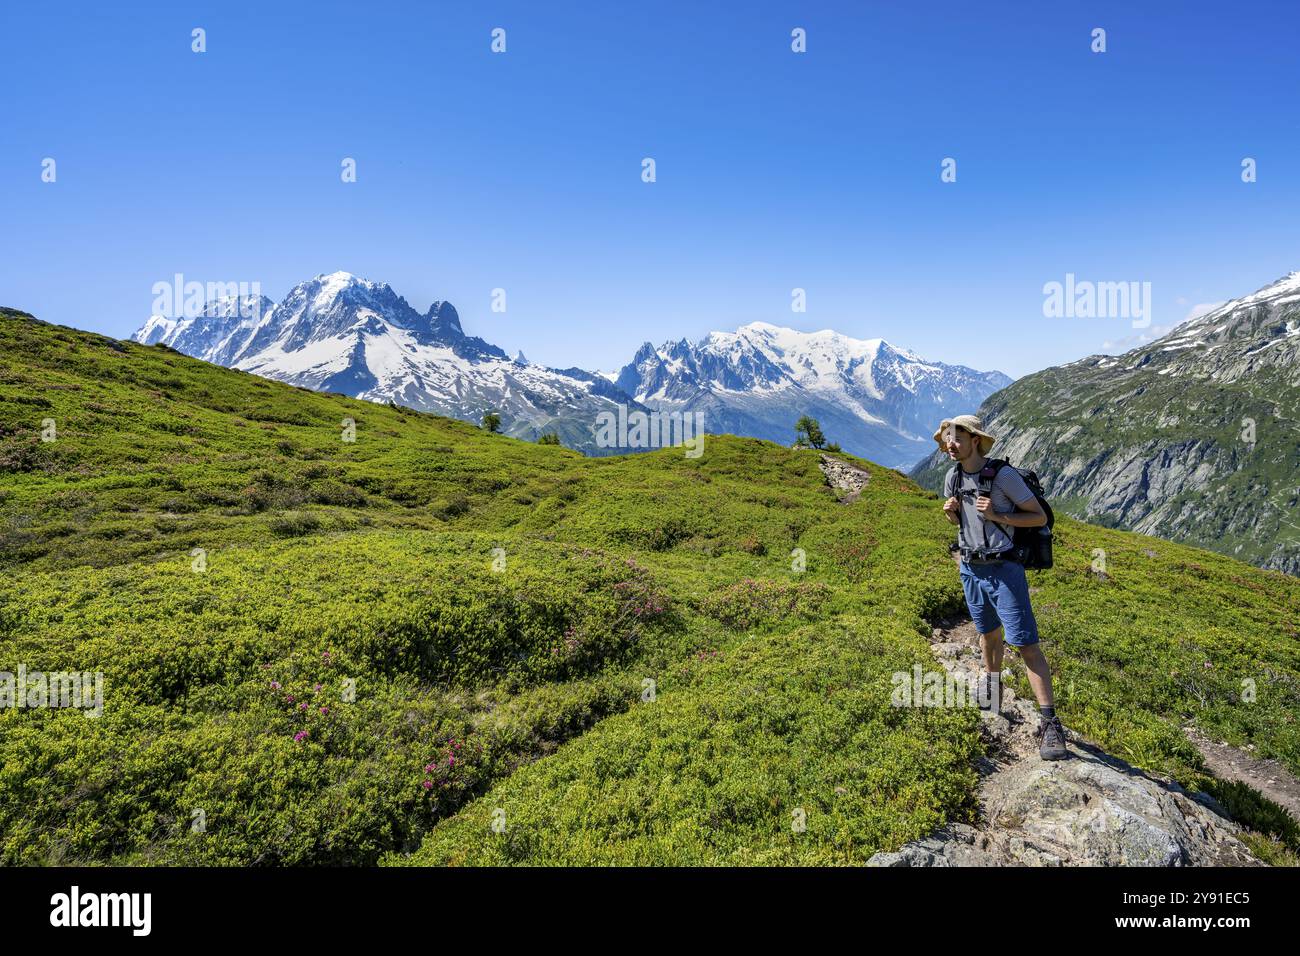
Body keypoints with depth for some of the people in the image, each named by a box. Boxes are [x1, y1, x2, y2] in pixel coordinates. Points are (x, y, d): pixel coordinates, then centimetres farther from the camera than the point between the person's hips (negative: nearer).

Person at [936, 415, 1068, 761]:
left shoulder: (1003, 476, -14)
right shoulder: (952, 479, 4)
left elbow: (1040, 517, -9)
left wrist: (997, 515, -22)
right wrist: (950, 512, -4)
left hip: (1003, 569, -6)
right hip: (971, 567, 6)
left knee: (1025, 643, -9)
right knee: (989, 631, 22)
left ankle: (1049, 723, -6)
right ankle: (992, 683, 43)